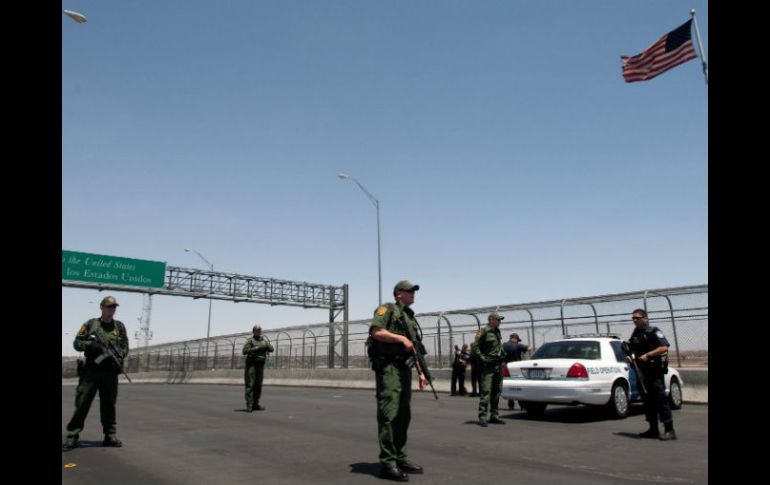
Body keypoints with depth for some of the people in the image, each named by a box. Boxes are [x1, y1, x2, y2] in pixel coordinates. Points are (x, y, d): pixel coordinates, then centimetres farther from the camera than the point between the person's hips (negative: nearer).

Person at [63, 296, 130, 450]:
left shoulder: (120, 326, 11)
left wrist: (117, 358, -8)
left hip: (110, 372, 2)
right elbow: (77, 343, 6)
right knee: (81, 403, -2)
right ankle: (72, 436, 6)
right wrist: (90, 344, -13)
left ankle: (110, 435, 15)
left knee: (109, 405, 8)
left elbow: (125, 347, 9)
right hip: (90, 370, -1)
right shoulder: (91, 324, 6)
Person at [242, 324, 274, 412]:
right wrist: (255, 348, -23)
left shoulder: (264, 340, 12)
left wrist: (267, 346, -17)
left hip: (260, 364, 5)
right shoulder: (250, 340, -3)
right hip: (251, 363, -5)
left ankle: (255, 405, 13)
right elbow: (244, 351, -15)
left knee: (258, 385, 6)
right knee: (250, 384, -10)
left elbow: (271, 349, 3)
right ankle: (249, 405, -11)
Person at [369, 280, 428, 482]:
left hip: (405, 369, 9)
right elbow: (376, 332, -18)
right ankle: (387, 463, -6)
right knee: (388, 415, -9)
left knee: (403, 416, 11)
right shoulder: (387, 309, -2)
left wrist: (421, 373, 14)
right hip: (388, 368, -9)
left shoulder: (410, 317, 22)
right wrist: (401, 338, -17)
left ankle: (400, 458, 20)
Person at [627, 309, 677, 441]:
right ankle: (653, 430, 18)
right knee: (648, 401, 11)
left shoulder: (653, 332, -6)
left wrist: (648, 355, -22)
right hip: (642, 372, 8)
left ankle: (669, 430, -5)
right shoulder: (635, 334, 17)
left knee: (661, 399, -8)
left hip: (655, 371, -8)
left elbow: (664, 348, -16)